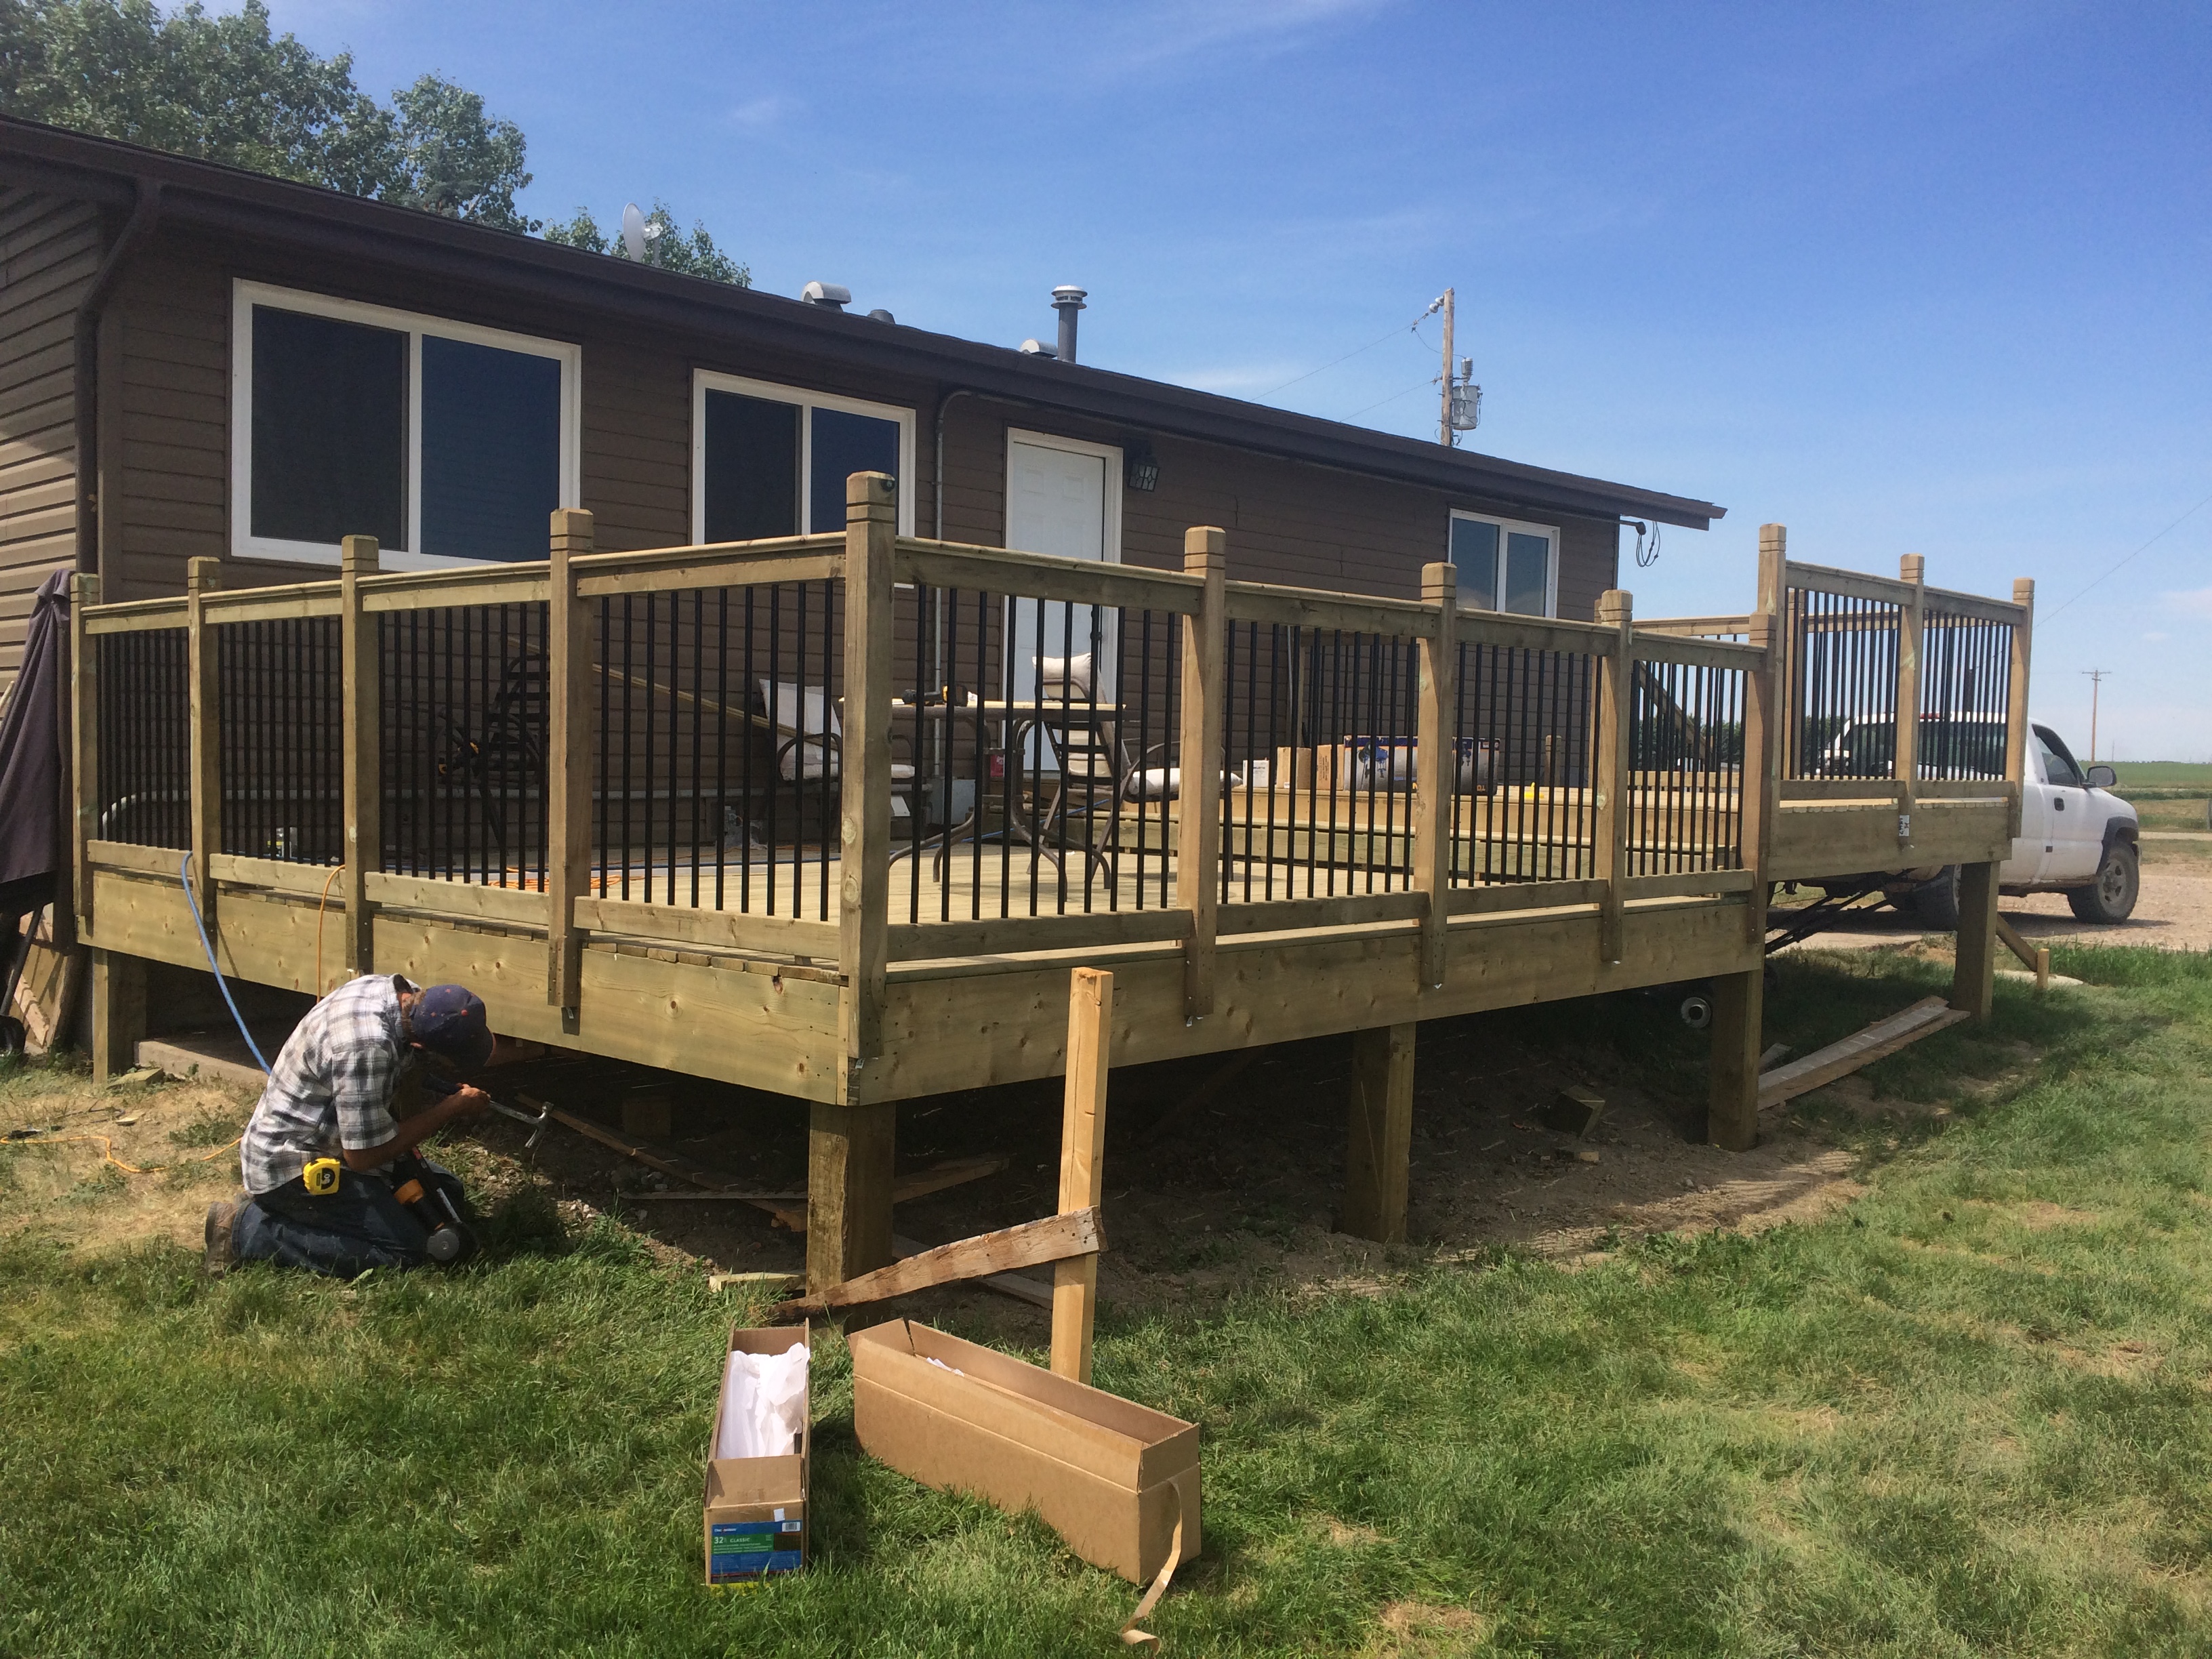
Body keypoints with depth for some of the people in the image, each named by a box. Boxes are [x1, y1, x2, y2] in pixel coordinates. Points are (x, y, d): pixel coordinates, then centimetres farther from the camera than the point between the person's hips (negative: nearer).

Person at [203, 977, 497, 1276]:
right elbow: (362, 1156, -25)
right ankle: (248, 1229, -6)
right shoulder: (366, 1046, -34)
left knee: (447, 1194, 9)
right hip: (291, 1166, -10)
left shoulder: (397, 991, -8)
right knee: (407, 1250, -18)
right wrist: (453, 1108, -17)